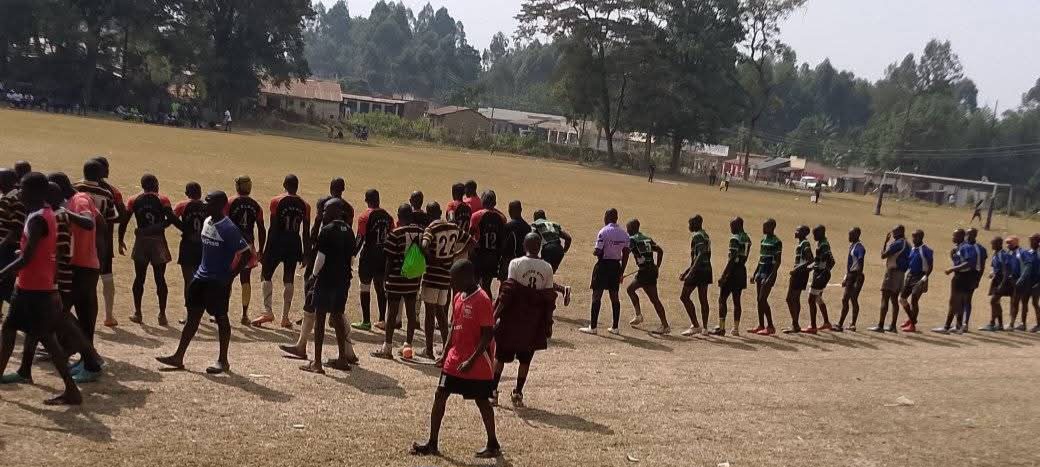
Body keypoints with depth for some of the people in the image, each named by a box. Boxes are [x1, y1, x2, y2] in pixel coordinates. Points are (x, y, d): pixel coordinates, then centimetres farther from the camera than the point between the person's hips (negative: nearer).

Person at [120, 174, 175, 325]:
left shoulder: (134, 200, 5)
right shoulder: (162, 199, -2)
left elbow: (124, 222, 0)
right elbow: (171, 218, -16)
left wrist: (121, 241, 7)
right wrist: (159, 227, -4)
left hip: (141, 241, 2)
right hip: (158, 242, -2)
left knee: (139, 278, 12)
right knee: (160, 279, 3)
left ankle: (137, 313, 14)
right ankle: (162, 314, 2)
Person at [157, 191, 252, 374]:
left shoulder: (228, 229, -18)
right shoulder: (207, 222, 8)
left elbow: (246, 253, -19)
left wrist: (230, 276, -17)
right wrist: (203, 268, 16)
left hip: (219, 281, -8)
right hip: (201, 276, 8)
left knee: (221, 318, 2)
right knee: (193, 316, 10)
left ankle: (223, 360, 14)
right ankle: (178, 357, 15)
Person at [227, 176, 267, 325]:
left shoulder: (230, 203, -5)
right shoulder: (256, 206, 4)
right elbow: (262, 230, 5)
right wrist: (260, 250, 12)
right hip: (248, 246, 3)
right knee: (246, 281, 10)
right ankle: (245, 315, 11)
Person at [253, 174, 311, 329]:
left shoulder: (276, 201, -6)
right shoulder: (304, 205, 3)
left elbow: (273, 228, -9)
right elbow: (306, 232, 3)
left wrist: (266, 250, -4)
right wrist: (306, 254, 10)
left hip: (278, 243, -3)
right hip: (294, 245, 3)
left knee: (266, 275, 9)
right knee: (289, 280, 8)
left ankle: (268, 311, -3)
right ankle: (285, 317, 8)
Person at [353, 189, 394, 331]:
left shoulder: (365, 216, -9)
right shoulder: (387, 216, 6)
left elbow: (360, 239, -13)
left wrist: (353, 255, -7)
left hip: (368, 256, -5)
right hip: (383, 257, 5)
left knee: (365, 287, 2)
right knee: (380, 288, 13)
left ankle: (366, 321, 2)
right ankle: (382, 320, 16)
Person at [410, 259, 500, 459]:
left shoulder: (482, 300, -19)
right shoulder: (458, 297, 6)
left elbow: (488, 335, -20)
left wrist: (471, 361, -23)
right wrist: (446, 353, 12)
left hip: (477, 364, -8)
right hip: (455, 360, 8)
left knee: (482, 401, 5)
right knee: (440, 396, 5)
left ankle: (493, 444, 20)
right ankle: (432, 444, 13)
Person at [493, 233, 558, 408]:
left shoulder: (516, 264, -7)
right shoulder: (547, 268, 0)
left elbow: (507, 292, -12)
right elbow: (549, 298, 1)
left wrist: (496, 313, -8)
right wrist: (548, 323, 8)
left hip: (513, 317, -2)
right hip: (534, 321, 2)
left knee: (501, 356, 11)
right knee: (525, 359, 13)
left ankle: (493, 391, 11)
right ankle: (517, 394, 14)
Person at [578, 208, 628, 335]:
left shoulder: (603, 232, -13)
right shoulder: (624, 234, 6)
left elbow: (598, 252, -17)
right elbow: (625, 254, 7)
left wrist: (594, 252, 7)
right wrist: (621, 272, 14)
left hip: (603, 264, -5)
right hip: (616, 265, 5)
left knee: (597, 295, 0)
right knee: (614, 296, 11)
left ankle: (592, 327, 1)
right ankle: (615, 327, 14)